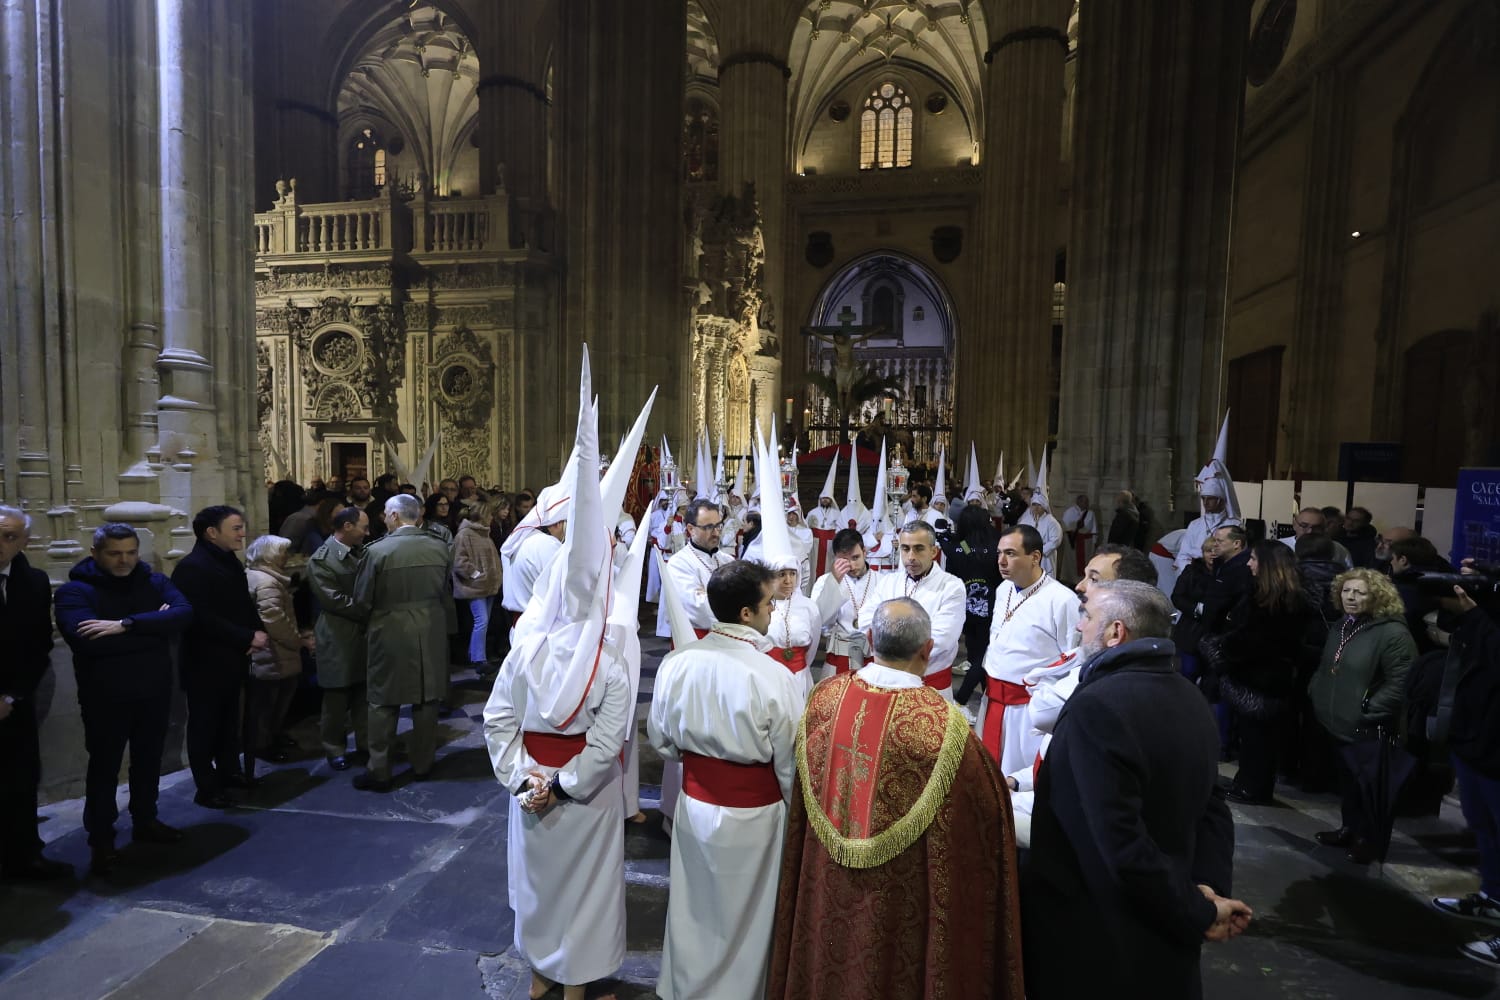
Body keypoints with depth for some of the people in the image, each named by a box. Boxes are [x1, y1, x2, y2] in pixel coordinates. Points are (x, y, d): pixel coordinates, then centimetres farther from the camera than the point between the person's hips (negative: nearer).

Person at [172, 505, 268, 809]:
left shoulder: (230, 562, 10)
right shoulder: (192, 567, -18)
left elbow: (244, 605, 14)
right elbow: (202, 618, -25)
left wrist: (259, 631, -4)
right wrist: (249, 637, -22)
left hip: (232, 659, 8)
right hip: (206, 663, -8)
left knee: (228, 721, 19)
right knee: (204, 725, 6)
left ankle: (229, 772, 32)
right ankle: (207, 787, 18)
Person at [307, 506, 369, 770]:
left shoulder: (361, 552, 8)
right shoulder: (321, 559, -11)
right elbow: (333, 599, -17)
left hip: (365, 634, 6)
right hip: (339, 638, -6)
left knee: (364, 694, 14)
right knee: (336, 699, 8)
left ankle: (367, 742, 26)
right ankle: (335, 748, 22)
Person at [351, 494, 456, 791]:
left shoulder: (378, 551, -14)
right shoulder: (439, 548, -4)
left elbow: (362, 601, -5)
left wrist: (371, 619, 15)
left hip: (390, 635, -3)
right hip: (431, 633, 3)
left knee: (384, 703, 10)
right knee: (426, 700, 13)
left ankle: (379, 771, 18)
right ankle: (422, 764, 25)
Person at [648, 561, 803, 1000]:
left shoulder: (677, 661, -13)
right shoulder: (774, 676, -26)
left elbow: (659, 736, 1)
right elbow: (790, 762, -15)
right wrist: (796, 811, 4)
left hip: (694, 801, 4)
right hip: (753, 812, -4)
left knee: (692, 905, 26)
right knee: (742, 913, 20)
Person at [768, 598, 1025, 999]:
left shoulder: (825, 698, -14)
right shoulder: (942, 723, -29)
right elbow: (986, 808, -12)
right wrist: (999, 786, 9)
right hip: (902, 900, -3)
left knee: (829, 962, 27)